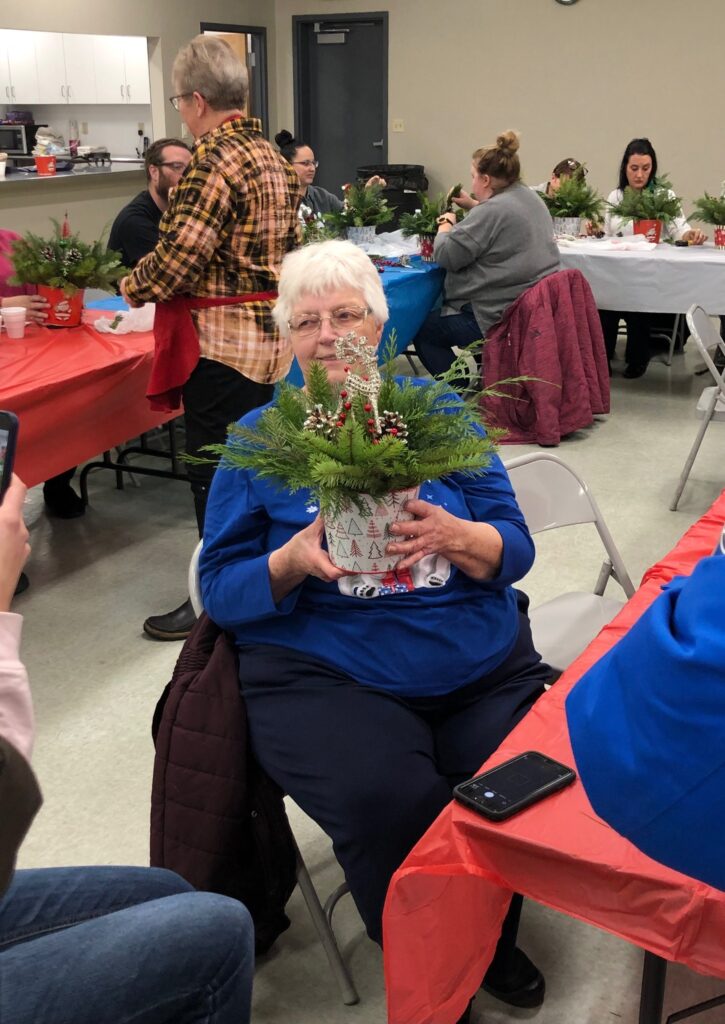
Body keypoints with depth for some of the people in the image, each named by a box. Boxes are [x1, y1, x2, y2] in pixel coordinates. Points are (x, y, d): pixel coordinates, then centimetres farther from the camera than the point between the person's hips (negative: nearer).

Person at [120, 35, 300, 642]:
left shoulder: (214, 162, -17)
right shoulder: (271, 156, 11)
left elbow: (179, 257, -21)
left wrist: (132, 288, -1)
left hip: (225, 336, -9)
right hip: (272, 330, 9)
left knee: (214, 470, 0)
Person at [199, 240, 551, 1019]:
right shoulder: (258, 438, 6)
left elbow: (515, 548, 5)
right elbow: (219, 588, 4)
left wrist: (453, 537, -17)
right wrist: (293, 562, -17)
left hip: (481, 661, 3)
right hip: (326, 674, -2)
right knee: (394, 805, -28)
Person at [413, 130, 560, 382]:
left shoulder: (493, 211, -20)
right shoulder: (530, 198, 10)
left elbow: (447, 256, -16)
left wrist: (446, 225, 3)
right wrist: (472, 205, 23)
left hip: (502, 317, -10)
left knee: (422, 330, 3)